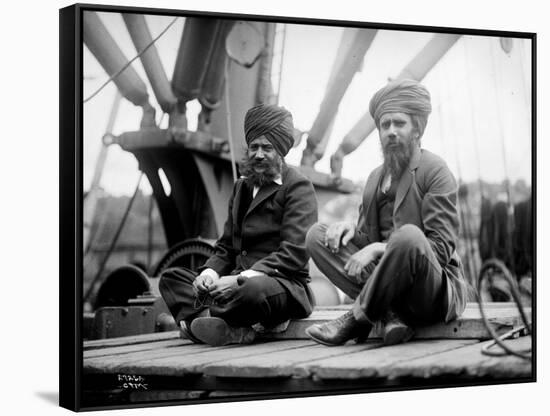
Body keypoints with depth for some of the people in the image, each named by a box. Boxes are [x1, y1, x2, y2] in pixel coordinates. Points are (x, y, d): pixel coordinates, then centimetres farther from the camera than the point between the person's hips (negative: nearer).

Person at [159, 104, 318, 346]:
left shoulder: (298, 187, -2)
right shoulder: (242, 187, 22)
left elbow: (294, 253, -14)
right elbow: (226, 247, 20)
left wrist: (242, 278, -24)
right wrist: (210, 272, -4)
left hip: (284, 285, -7)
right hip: (239, 283, 8)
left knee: (255, 288, -41)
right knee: (171, 277, -7)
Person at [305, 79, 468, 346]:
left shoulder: (435, 171, -6)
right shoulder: (376, 177, 16)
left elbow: (442, 247, -14)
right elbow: (368, 238, 18)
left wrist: (378, 249, -21)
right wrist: (351, 229, -7)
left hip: (437, 292, -6)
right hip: (386, 283, 7)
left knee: (408, 235, -38)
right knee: (317, 235, -6)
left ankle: (359, 318, -18)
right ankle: (388, 313, -19)